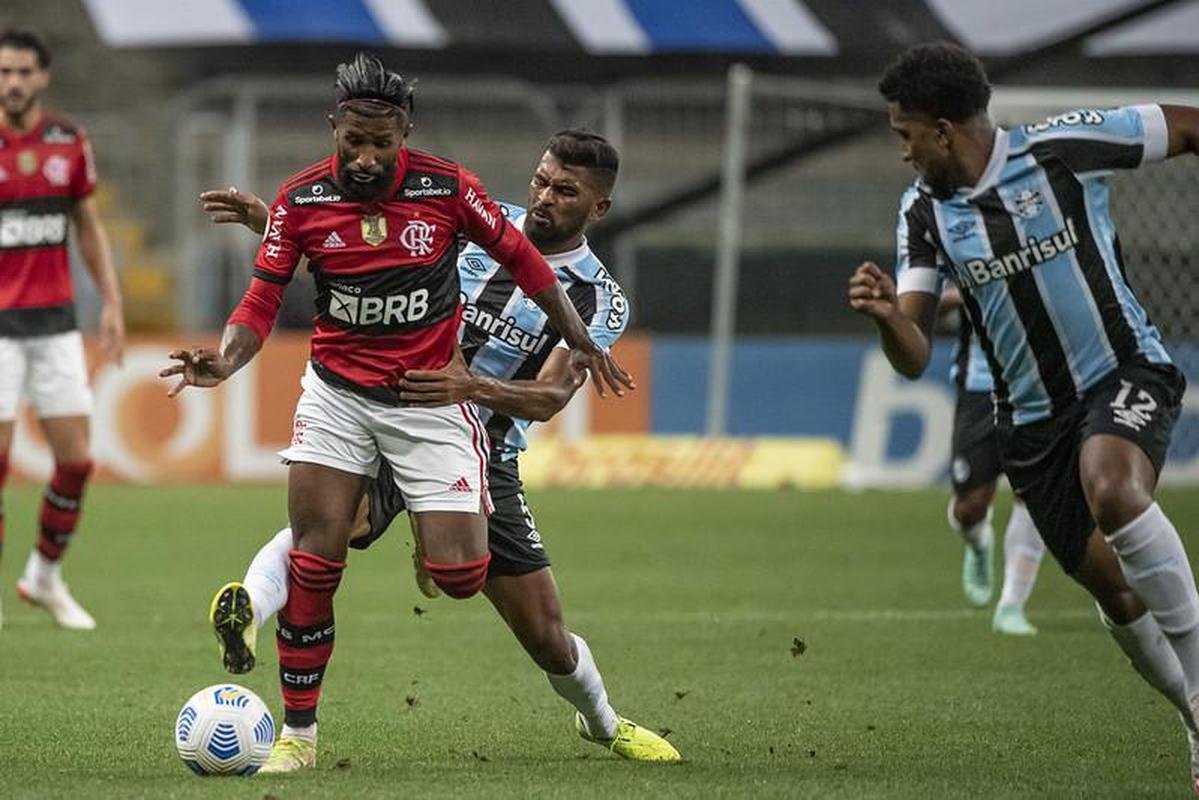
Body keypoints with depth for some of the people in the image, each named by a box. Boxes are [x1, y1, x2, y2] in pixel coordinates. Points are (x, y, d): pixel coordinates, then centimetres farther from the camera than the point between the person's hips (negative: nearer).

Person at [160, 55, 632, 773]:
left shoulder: (448, 187, -11)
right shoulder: (301, 199, -9)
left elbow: (520, 259, 4)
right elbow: (264, 300, -4)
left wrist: (583, 344, 10)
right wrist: (223, 362, -24)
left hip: (432, 398, -1)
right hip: (338, 393, 1)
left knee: (460, 576, -11)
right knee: (313, 564, -9)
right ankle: (298, 733, 2)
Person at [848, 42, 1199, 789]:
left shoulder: (1063, 147, -14)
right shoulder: (924, 212, -1)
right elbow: (914, 357, -5)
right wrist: (887, 316, -26)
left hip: (1125, 376, -5)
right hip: (1033, 417, 5)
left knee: (1112, 490, -36)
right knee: (1116, 591, 2)